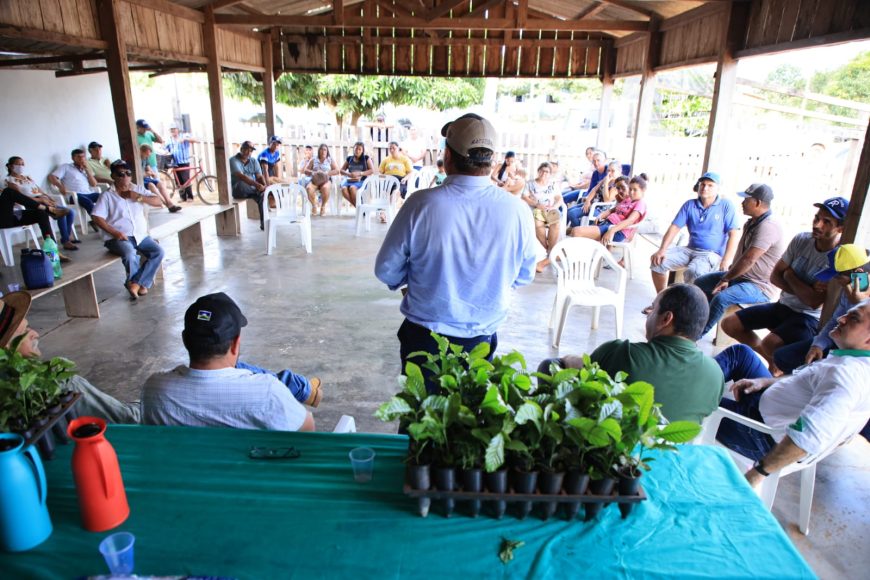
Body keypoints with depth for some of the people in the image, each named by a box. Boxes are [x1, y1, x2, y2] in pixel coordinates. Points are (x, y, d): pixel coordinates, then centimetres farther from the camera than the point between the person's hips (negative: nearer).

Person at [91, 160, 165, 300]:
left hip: (140, 235, 5)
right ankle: (141, 283, -6)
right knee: (130, 255, -34)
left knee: (158, 252, -20)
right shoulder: (107, 195, 0)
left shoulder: (137, 189, 12)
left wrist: (138, 197, -9)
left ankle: (135, 282, -12)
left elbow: (157, 202, 4)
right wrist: (115, 232, -19)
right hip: (118, 237, -4)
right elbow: (97, 218, -7)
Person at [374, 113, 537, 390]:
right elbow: (524, 275, 0)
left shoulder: (422, 204, -21)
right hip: (481, 341, 2)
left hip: (423, 339, -1)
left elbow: (386, 271, -9)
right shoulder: (517, 210, -16)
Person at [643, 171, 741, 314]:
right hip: (690, 249, 5)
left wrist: (726, 262, -21)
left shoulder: (726, 206, -4)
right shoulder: (690, 205, 7)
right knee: (658, 261, -15)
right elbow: (674, 228, 3)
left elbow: (733, 235, -9)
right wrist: (662, 249, -13)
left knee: (692, 272, -36)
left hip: (713, 254, -5)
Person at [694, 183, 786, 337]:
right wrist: (728, 275, 8)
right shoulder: (752, 222, 11)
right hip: (740, 277, 11)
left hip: (761, 287, -11)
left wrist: (725, 279, -17)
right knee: (699, 283, 7)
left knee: (721, 298, -34)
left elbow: (748, 260, -28)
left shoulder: (768, 226, -23)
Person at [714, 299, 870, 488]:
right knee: (739, 352, 14)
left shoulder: (848, 373, -32)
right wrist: (764, 381, 1)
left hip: (770, 439, -9)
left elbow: (809, 437, -41)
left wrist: (759, 472, -32)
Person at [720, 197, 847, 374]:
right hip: (782, 305, 7)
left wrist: (790, 275, -11)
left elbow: (815, 302, -24)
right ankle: (771, 358, 19)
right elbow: (775, 276, 1)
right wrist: (803, 291, -16)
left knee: (770, 343, -32)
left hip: (809, 318, -6)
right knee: (729, 324, 1)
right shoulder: (801, 240, -3)